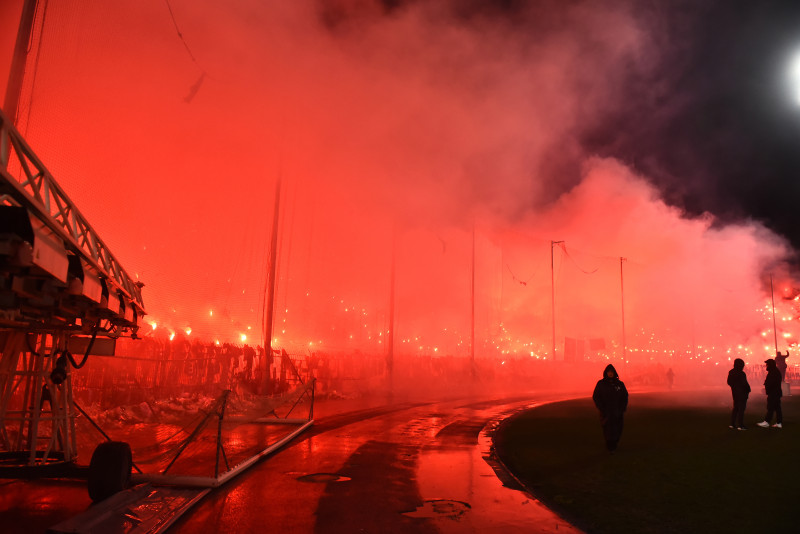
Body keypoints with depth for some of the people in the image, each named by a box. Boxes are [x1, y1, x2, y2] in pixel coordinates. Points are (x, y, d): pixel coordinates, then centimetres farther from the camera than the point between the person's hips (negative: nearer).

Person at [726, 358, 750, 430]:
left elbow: (729, 382, 12)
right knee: (741, 408, -3)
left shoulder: (731, 372, 5)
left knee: (735, 408, 16)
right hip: (742, 393, -8)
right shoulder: (741, 373, -20)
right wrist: (748, 389, -3)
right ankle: (740, 425, -2)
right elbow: (744, 383, -19)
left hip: (734, 392, 8)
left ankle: (732, 424, 17)